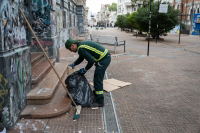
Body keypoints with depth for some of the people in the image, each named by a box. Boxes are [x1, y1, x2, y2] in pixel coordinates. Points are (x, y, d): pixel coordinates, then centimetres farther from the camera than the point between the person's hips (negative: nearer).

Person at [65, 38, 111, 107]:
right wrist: (74, 64, 13)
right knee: (97, 79, 22)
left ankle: (100, 101, 1)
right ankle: (95, 94, 39)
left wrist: (85, 69, -8)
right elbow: (81, 58, 28)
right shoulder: (81, 44, 15)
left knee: (97, 80, -6)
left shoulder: (81, 49, -18)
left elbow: (91, 60, -22)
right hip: (106, 57, 10)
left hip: (104, 59, -10)